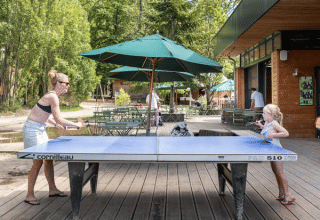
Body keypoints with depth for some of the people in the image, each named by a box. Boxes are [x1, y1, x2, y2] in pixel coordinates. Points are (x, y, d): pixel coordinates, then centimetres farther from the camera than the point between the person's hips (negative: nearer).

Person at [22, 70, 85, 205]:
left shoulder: (52, 96, 10)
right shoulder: (53, 97, -20)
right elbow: (59, 119, -22)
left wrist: (56, 125, 15)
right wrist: (76, 125, -12)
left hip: (40, 130, 10)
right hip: (32, 130, -10)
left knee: (49, 159, 12)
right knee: (38, 162, -5)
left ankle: (52, 190, 23)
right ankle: (29, 195, 7)